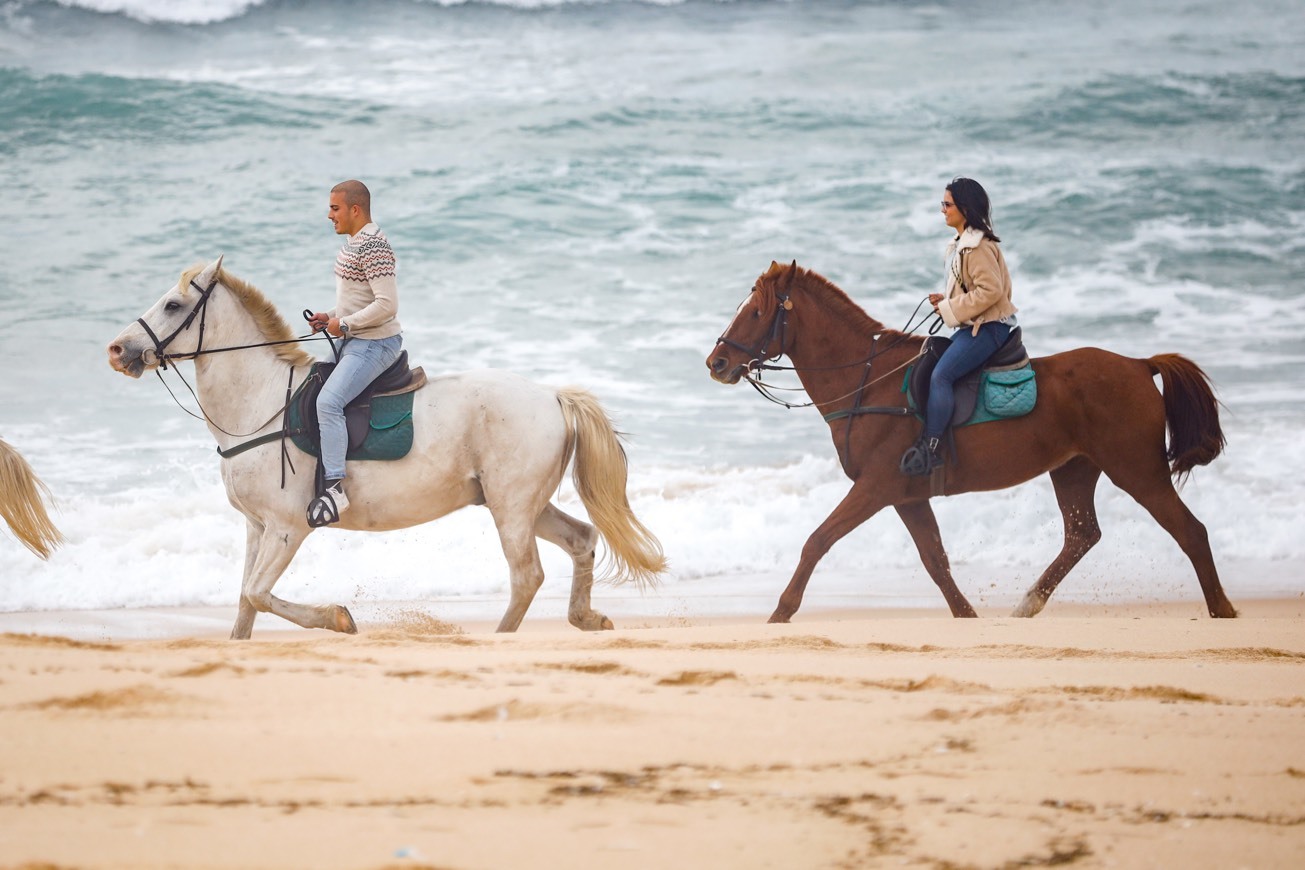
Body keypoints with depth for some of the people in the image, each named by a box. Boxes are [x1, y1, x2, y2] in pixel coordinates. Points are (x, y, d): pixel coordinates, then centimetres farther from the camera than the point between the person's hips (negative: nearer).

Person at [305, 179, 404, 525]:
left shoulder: (372, 247, -19)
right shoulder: (354, 242, 14)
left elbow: (387, 305, -25)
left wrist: (344, 324, -17)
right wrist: (331, 316, 9)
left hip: (374, 344, -11)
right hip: (353, 341, 11)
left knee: (328, 401, -27)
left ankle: (335, 487, -31)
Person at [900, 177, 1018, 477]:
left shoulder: (978, 247, -15)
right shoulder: (960, 245, 17)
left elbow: (990, 290, -24)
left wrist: (951, 309, -18)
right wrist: (944, 300, 8)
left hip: (987, 327, -11)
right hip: (972, 327, 11)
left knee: (940, 375, -25)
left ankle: (930, 447, -28)